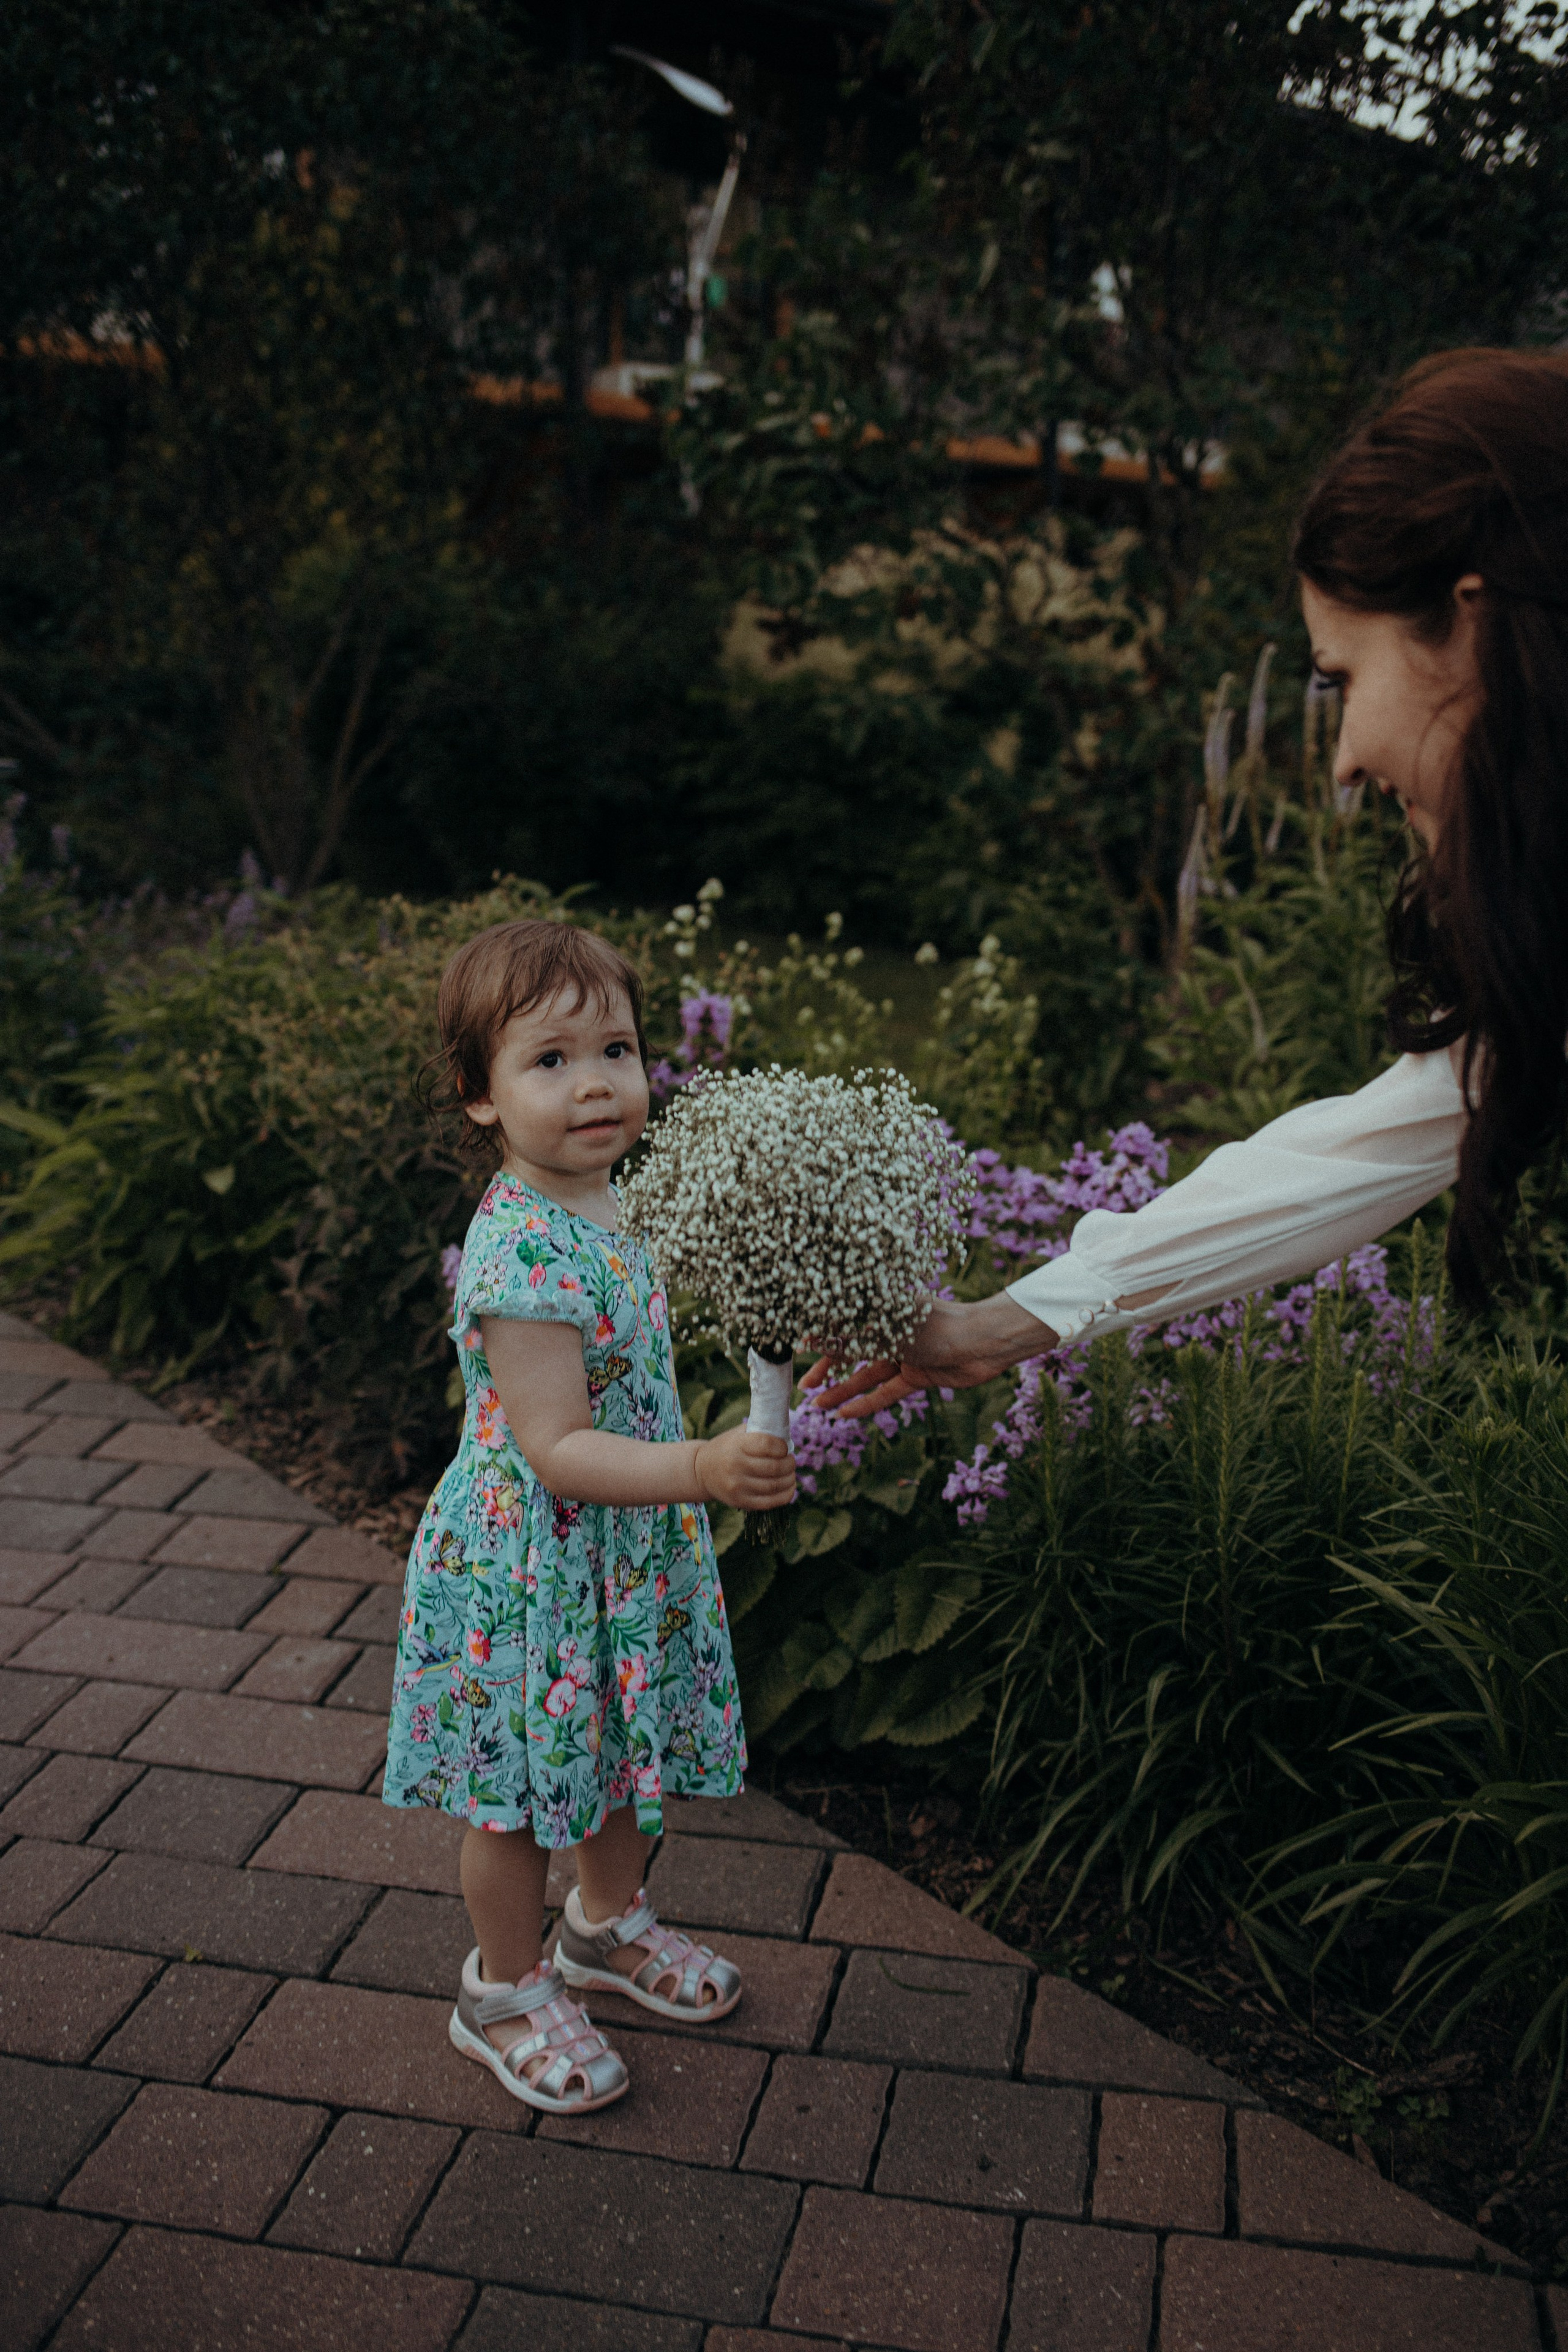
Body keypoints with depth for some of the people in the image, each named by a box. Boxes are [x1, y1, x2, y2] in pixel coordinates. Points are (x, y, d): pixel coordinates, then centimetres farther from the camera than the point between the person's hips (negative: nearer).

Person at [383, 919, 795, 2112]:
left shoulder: (606, 1205, -1)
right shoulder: (519, 1256, -30)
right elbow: (556, 1451, -30)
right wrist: (701, 1469, -40)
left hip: (630, 1556, 9)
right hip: (531, 1571, -9)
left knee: (631, 1749, 26)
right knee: (520, 1792, 12)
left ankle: (609, 1923, 51)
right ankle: (508, 1994, 34)